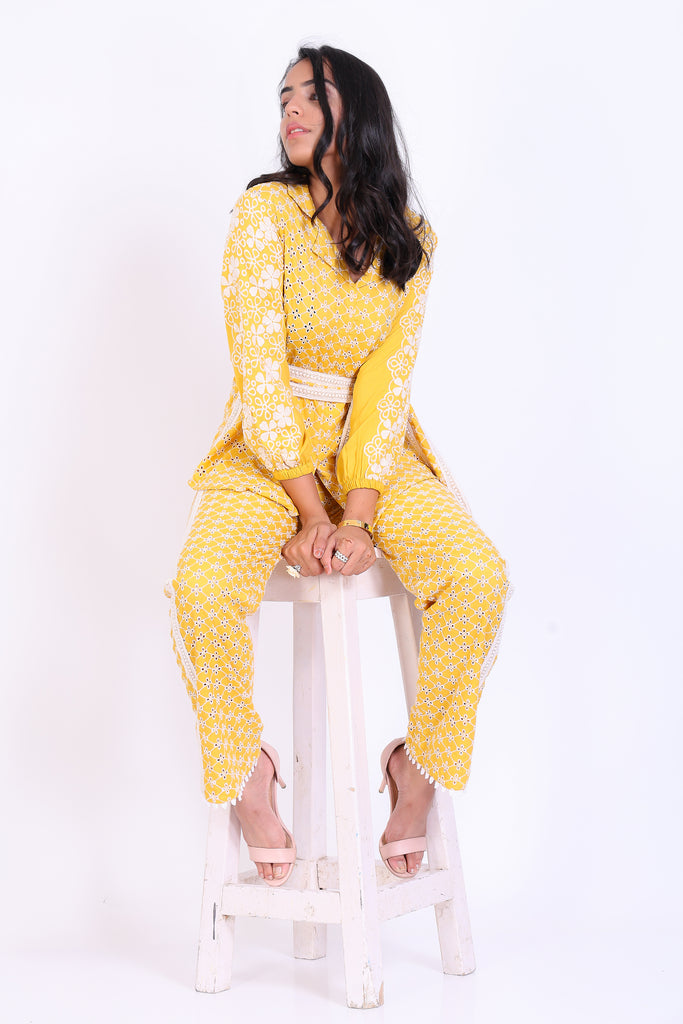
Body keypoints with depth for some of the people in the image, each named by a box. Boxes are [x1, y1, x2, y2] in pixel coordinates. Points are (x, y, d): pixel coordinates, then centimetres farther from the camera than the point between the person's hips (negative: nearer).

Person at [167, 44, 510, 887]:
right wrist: (308, 511, -18)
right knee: (203, 589, -31)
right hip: (270, 447, -2)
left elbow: (387, 383, -5)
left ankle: (418, 767, -3)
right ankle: (246, 768, -3)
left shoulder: (408, 242, 3)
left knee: (478, 574, -26)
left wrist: (357, 517, -19)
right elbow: (260, 370, -11)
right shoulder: (266, 211, -4)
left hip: (374, 448, 2)